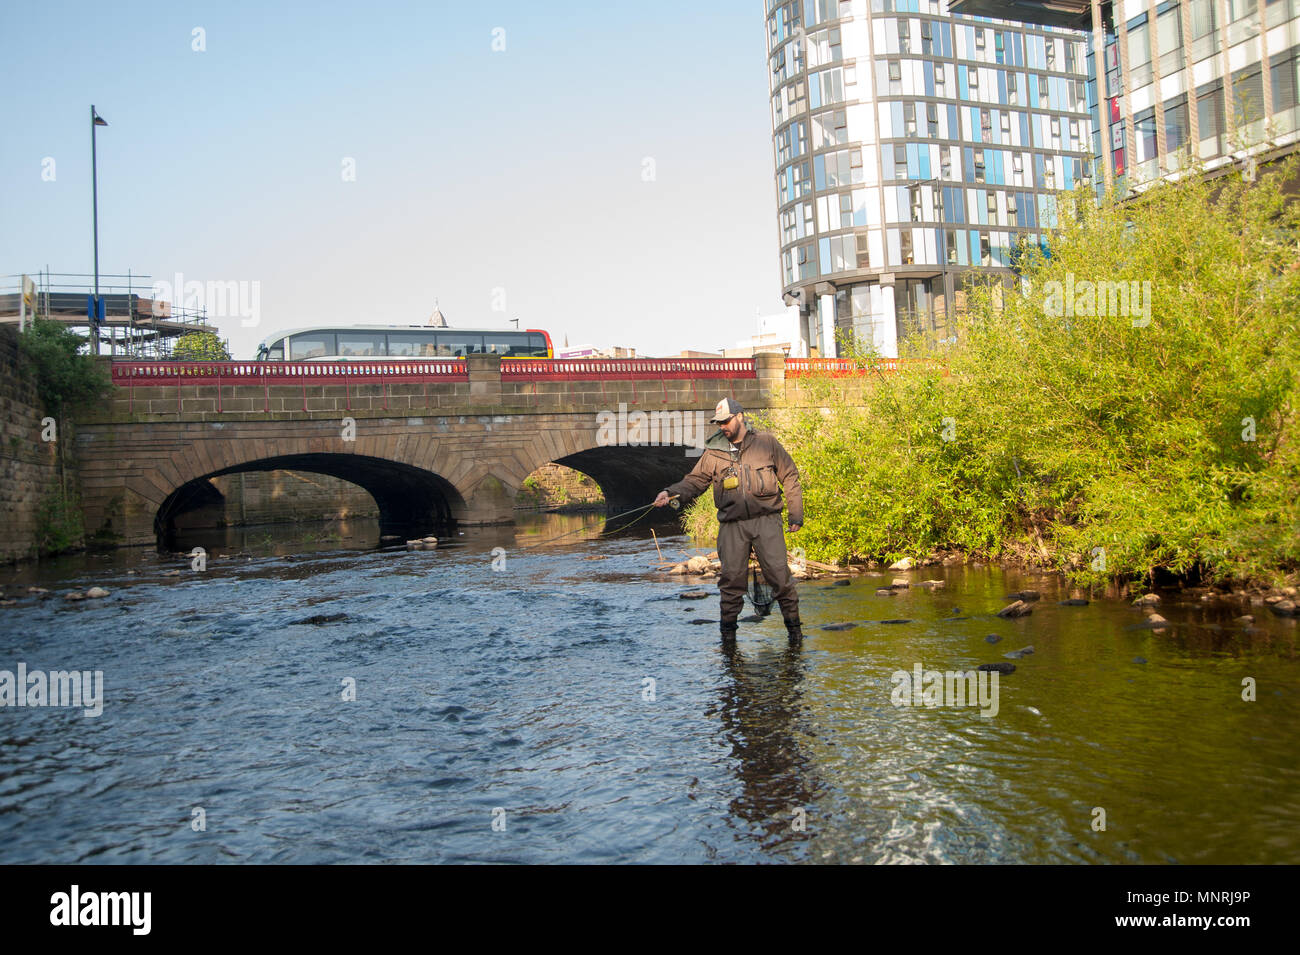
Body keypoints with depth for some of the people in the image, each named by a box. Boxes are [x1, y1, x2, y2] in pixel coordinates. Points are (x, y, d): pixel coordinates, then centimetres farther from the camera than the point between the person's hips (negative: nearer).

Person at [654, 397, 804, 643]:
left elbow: (789, 477, 8)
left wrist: (796, 515, 5)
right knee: (731, 578, 1)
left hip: (766, 519, -1)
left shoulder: (766, 442, 4)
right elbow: (695, 480, 8)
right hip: (731, 524, 2)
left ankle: (794, 626, 11)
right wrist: (671, 492, -11)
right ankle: (727, 630, 16)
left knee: (779, 574, -4)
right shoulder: (713, 451, 8)